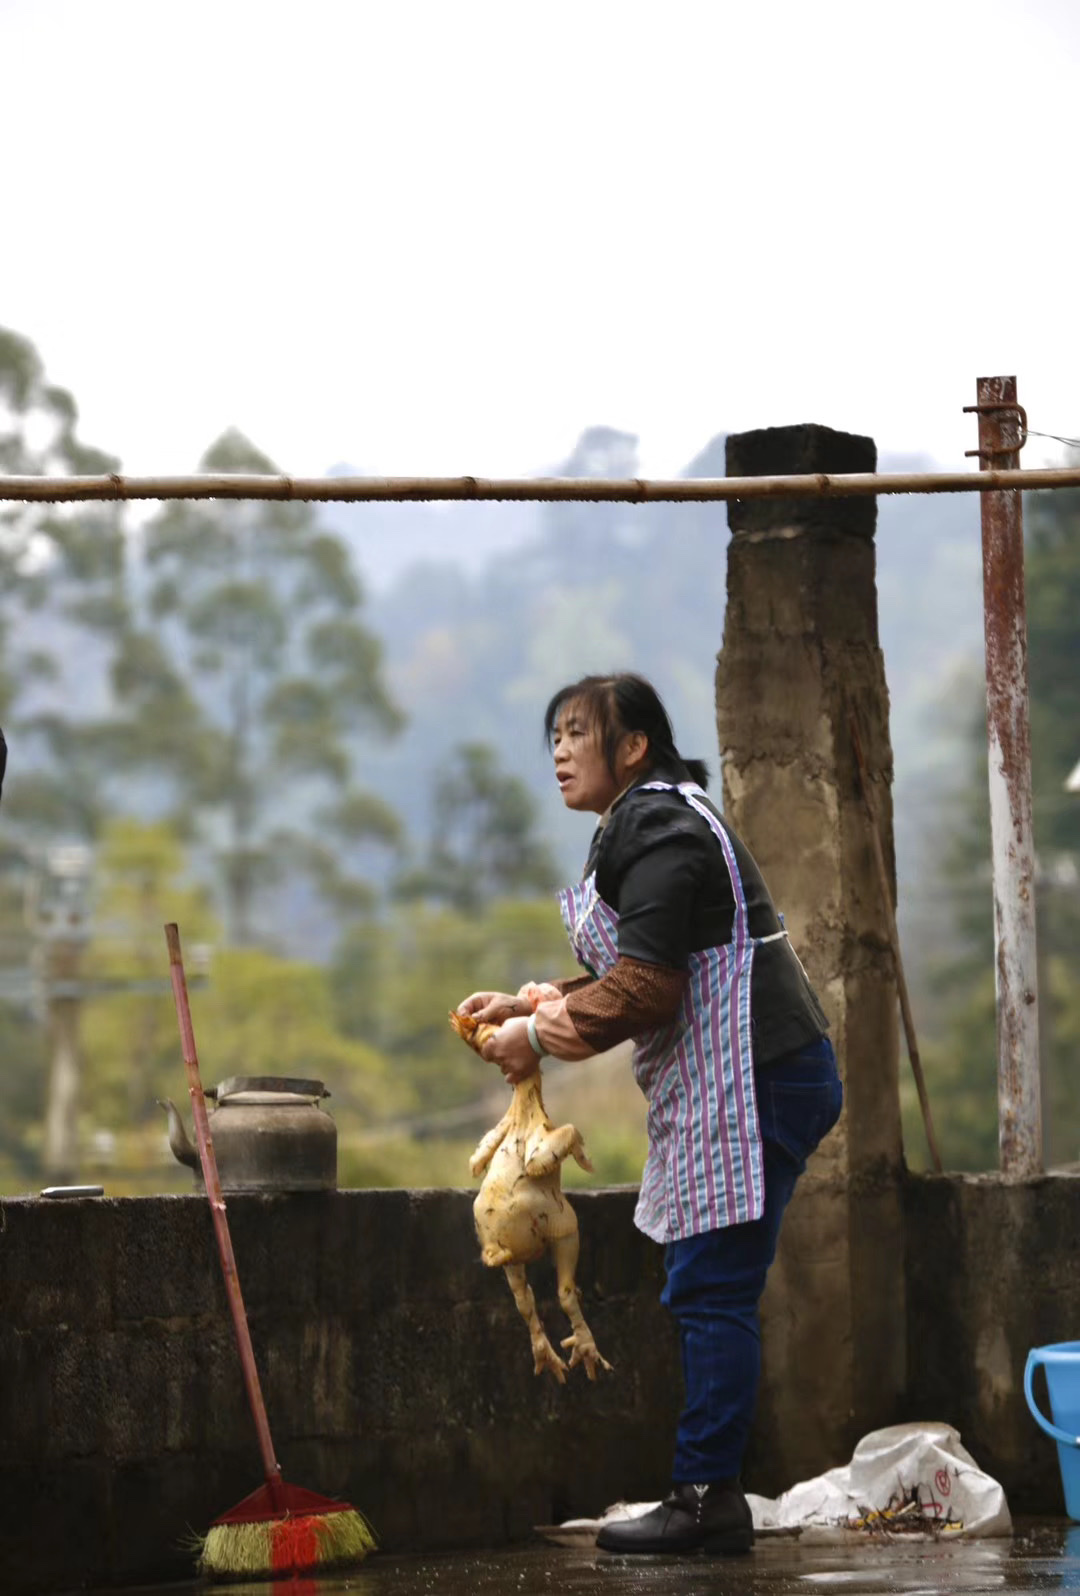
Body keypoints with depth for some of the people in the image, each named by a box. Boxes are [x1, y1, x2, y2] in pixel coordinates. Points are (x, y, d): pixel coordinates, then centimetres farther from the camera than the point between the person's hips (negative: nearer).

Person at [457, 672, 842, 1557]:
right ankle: (711, 1495, 11)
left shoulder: (661, 831, -14)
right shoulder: (647, 825, 20)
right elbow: (633, 980, 22)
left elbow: (643, 988, -20)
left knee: (711, 1291, -10)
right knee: (707, 1293, 9)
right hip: (726, 1086, 11)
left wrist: (539, 1035, -10)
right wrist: (530, 1003, 11)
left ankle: (705, 1498, -10)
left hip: (753, 1081, -11)